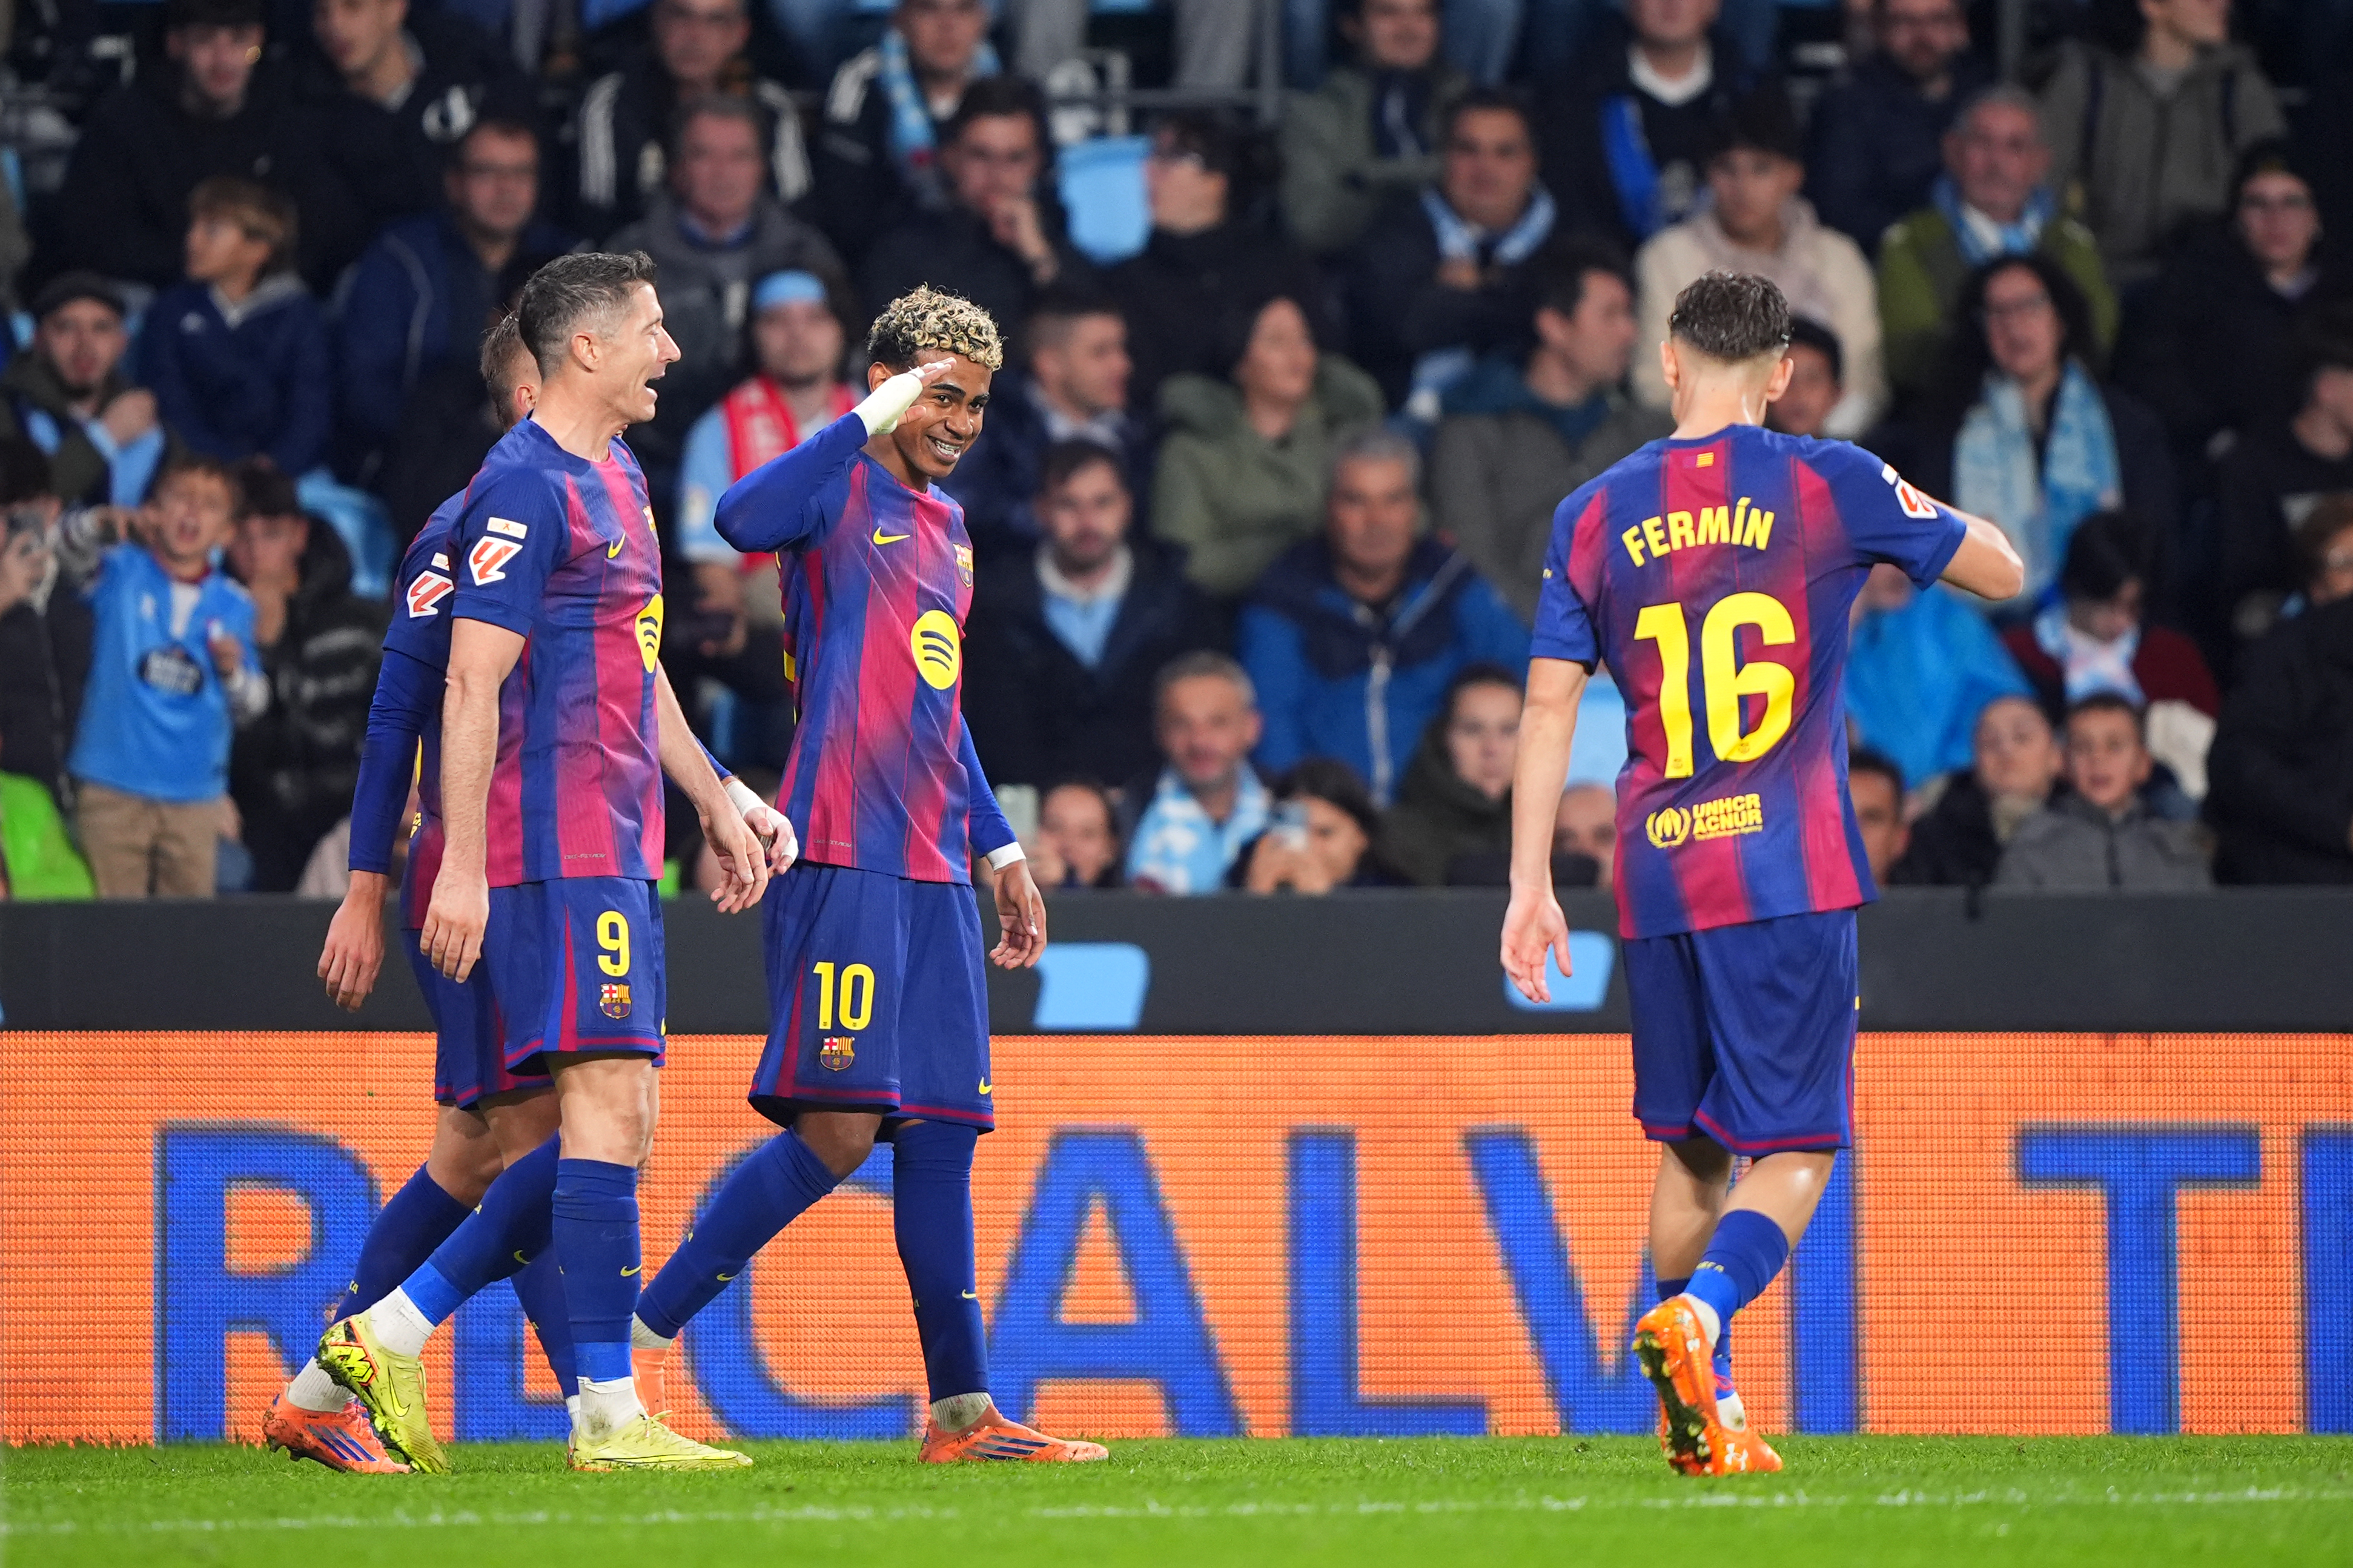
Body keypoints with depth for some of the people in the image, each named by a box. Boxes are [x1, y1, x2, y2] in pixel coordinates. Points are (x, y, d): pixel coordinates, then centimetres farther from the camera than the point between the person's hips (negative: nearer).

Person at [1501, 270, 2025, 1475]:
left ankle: (1707, 1418, 17)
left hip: (1658, 879, 3)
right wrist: (1920, 512, 27)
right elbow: (2003, 574, 9)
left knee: (1687, 1150, 16)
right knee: (1796, 1149, -1)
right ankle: (1695, 1316, -28)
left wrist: (1531, 886, 7)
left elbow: (1547, 706, 4)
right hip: (1792, 877, -3)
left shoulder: (1597, 515, 6)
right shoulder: (1833, 486, -1)